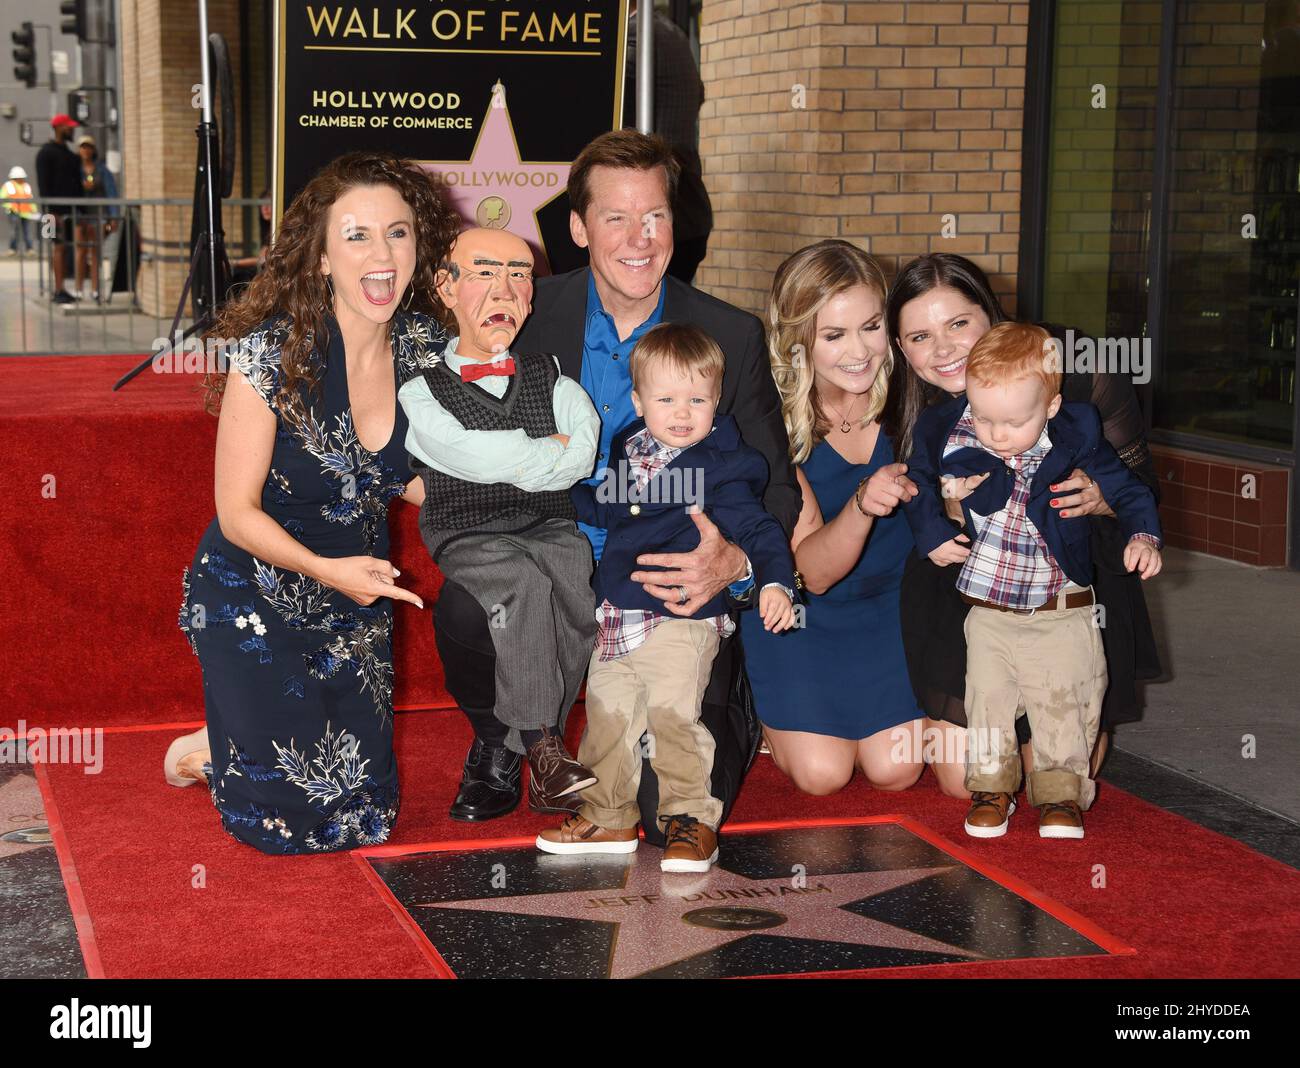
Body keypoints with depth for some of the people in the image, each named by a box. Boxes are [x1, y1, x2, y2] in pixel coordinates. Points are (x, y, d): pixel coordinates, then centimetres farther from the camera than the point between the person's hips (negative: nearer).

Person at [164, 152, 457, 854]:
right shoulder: (273, 353, -23)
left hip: (354, 608, 5)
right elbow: (238, 511, -18)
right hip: (253, 601, -5)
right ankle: (215, 750, 23)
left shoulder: (424, 346, -8)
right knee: (295, 819, -8)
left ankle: (245, 736, 38)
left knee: (366, 815, 12)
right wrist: (326, 569, -33)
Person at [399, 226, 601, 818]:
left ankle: (498, 751, -18)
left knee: (577, 586, -30)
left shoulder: (549, 373, 14)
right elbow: (475, 459, -11)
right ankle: (543, 753, -29)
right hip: (468, 537, -3)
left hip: (551, 526, 3)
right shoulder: (420, 390, 3)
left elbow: (583, 455, -2)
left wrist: (511, 462, -10)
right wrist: (553, 448, 1)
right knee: (522, 581, -35)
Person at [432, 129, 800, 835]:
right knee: (467, 609, -33)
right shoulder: (532, 316, -2)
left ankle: (729, 710, 23)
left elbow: (778, 492, -1)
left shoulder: (731, 338, -4)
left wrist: (737, 563, -24)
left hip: (675, 594, -1)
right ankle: (501, 746, 3)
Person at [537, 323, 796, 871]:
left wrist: (775, 581, -26)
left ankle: (692, 821, 1)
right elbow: (598, 508, 28)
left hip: (681, 618, -6)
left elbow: (756, 527, -12)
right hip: (616, 618, 6)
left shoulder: (722, 467, -7)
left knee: (673, 715, -14)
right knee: (606, 713, 11)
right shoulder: (627, 452, 11)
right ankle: (607, 819, 25)